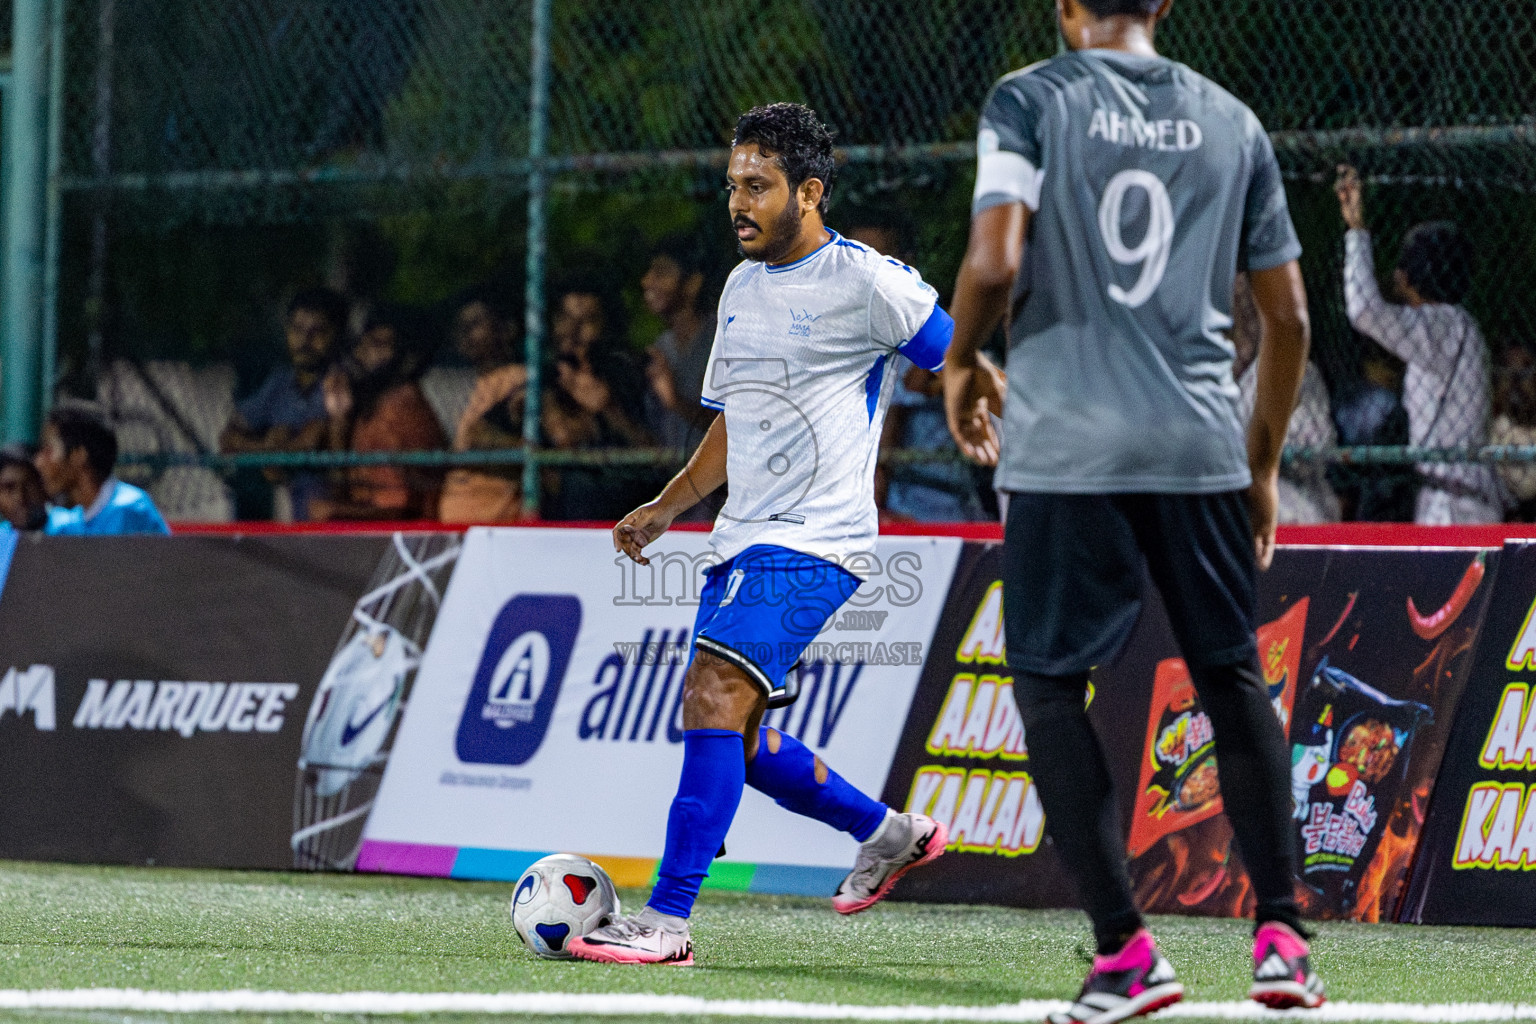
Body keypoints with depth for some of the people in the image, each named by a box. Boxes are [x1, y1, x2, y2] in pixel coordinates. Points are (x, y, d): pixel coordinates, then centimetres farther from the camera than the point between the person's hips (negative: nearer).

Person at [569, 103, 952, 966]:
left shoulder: (866, 283, -9)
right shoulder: (742, 289, 15)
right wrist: (668, 506, 18)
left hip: (813, 546, -9)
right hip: (742, 541, 9)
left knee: (714, 696, -22)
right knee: (739, 740, 11)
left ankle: (668, 919, -23)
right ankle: (891, 835, 32)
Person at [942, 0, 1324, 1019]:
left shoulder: (1030, 100, -1)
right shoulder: (1233, 122, 10)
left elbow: (993, 265, -13)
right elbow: (1289, 315, 12)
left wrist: (959, 364, 7)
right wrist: (1264, 467, 22)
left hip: (1067, 447, -3)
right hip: (1202, 443, 3)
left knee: (1050, 686, 5)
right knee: (1234, 677, 15)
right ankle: (1282, 935, 9)